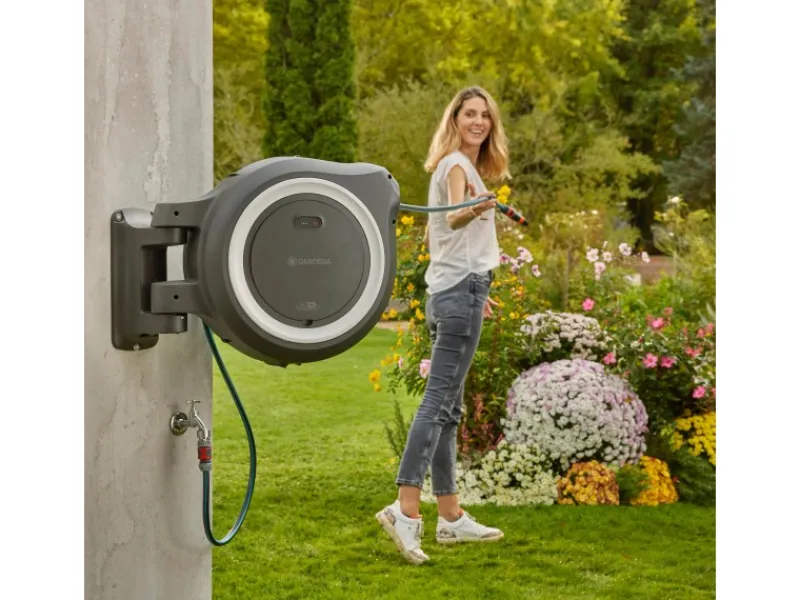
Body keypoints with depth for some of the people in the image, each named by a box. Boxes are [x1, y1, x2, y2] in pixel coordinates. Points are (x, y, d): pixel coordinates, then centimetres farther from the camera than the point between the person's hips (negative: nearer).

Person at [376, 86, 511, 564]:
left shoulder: (453, 165, 21)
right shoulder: (457, 164, -7)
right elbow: (453, 219, -28)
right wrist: (474, 209, -50)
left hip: (448, 291, 10)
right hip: (463, 290, -10)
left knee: (447, 406, 8)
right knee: (438, 401, -16)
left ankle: (451, 517, 12)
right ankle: (406, 508, -22)